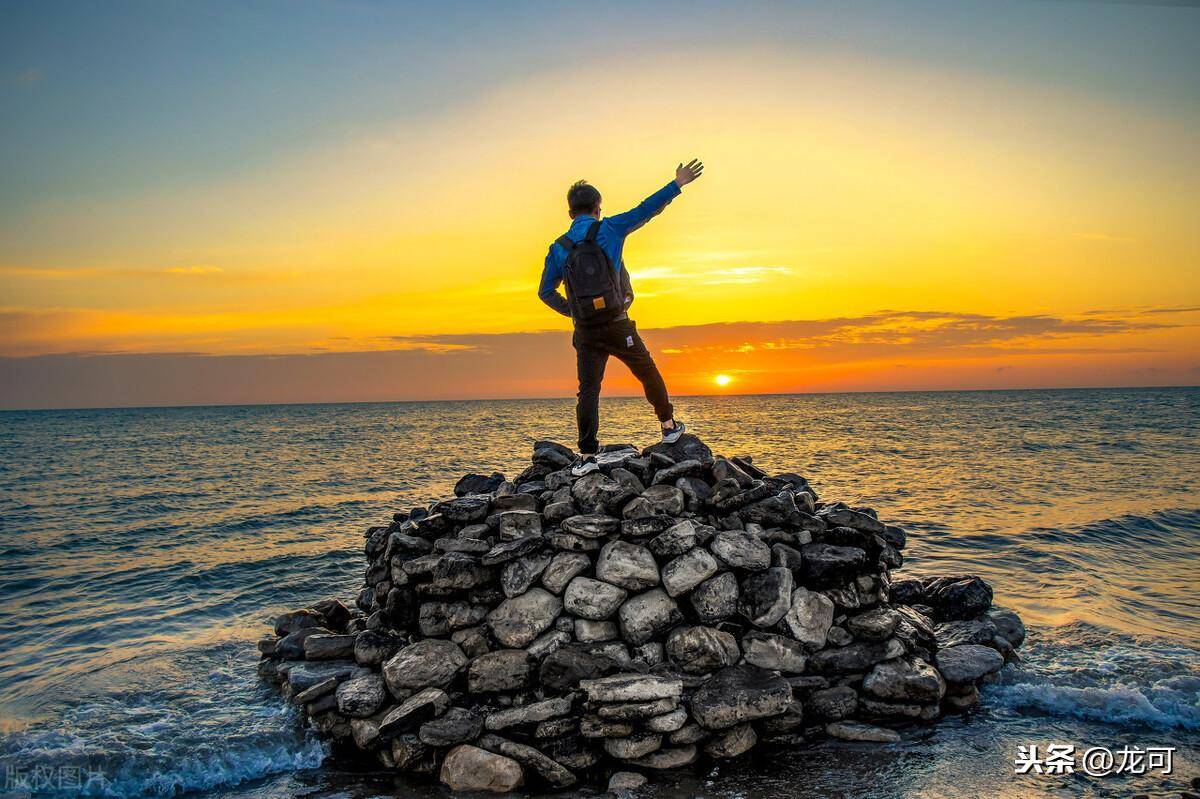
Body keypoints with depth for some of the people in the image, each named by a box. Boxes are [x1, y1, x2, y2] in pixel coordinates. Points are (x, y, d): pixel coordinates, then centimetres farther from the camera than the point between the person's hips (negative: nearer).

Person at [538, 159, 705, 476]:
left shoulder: (559, 249, 6)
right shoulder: (608, 230, -1)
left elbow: (545, 292, 9)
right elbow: (645, 210, -1)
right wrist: (677, 185, 4)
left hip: (585, 331, 2)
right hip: (617, 325, -2)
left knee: (588, 391, 3)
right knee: (647, 372, 17)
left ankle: (586, 456, -2)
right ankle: (668, 426, 29)